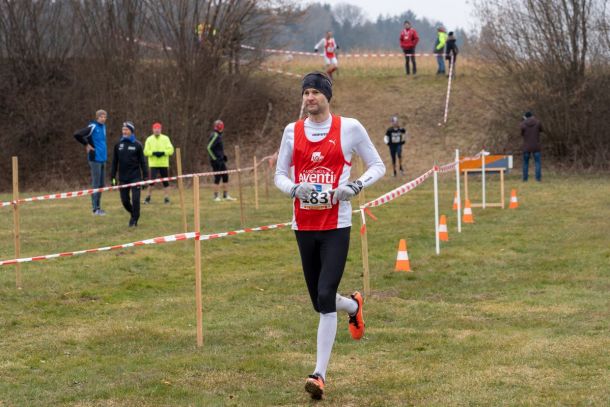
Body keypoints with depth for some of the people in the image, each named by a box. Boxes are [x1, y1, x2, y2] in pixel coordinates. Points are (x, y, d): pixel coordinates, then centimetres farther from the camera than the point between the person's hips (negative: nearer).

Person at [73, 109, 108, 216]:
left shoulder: (103, 127, 12)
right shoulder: (93, 127, -13)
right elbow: (77, 135, -19)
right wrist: (86, 144, -9)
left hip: (103, 158, 8)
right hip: (95, 159, -8)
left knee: (101, 184, 11)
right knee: (96, 183, -6)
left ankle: (98, 207, 19)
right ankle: (95, 208, -2)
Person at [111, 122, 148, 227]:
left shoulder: (137, 145, 0)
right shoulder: (118, 145, 6)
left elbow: (142, 162, 1)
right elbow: (115, 162, 10)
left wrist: (145, 176, -3)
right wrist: (113, 177, 6)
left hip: (135, 177, -3)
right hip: (123, 178, 3)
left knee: (135, 199, -8)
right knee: (125, 201, 5)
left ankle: (134, 219, 6)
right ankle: (134, 214, 29)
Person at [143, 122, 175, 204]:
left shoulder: (165, 138, 4)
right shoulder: (149, 139, 3)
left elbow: (171, 150, -2)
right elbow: (146, 151, -3)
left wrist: (163, 152, -18)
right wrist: (153, 153, -19)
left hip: (164, 164, 2)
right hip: (153, 164, -2)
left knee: (165, 181, 5)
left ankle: (166, 197, 16)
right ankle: (149, 196, 2)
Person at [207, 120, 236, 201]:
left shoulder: (219, 135, 13)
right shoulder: (215, 136, -17)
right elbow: (209, 148, -22)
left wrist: (223, 156, 17)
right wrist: (214, 158, -20)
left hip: (221, 160, 10)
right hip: (216, 161, -10)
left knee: (225, 177, 11)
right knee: (217, 178, -4)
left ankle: (226, 195, 17)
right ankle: (216, 196, 3)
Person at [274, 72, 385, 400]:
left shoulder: (349, 128, -1)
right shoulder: (292, 131, 8)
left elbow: (378, 166, 7)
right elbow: (279, 175, 13)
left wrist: (356, 186, -11)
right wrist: (295, 189, -10)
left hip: (336, 225, -4)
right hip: (304, 225, 4)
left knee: (325, 297, -15)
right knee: (320, 302, 11)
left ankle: (320, 374, -10)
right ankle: (354, 306, 47)